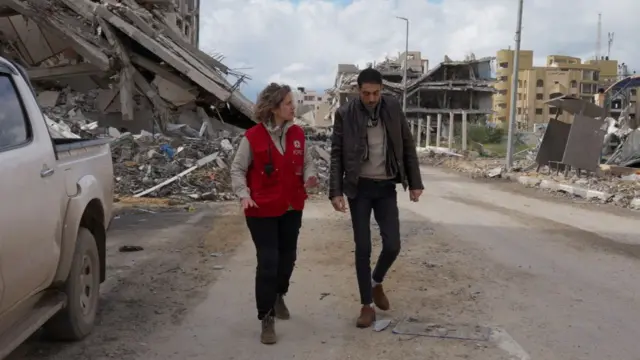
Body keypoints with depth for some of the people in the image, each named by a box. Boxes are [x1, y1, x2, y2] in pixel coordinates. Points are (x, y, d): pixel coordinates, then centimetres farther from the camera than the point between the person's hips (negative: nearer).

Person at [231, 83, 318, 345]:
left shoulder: (297, 134, 0)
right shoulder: (253, 137, -13)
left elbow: (306, 161, 10)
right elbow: (238, 169, -6)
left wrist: (309, 176, -12)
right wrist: (244, 194, -20)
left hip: (292, 208, 5)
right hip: (262, 211, -5)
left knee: (287, 256, 17)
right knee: (268, 262, -6)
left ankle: (278, 296, 46)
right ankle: (266, 319, 7)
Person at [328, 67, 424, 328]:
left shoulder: (394, 108, -1)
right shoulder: (345, 114, -8)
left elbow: (408, 147, 5)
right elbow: (336, 155, -5)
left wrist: (415, 182, 1)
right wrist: (336, 191, -12)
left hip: (386, 187, 2)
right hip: (359, 188, -2)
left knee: (392, 245, -1)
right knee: (363, 248, 0)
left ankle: (377, 282, 30)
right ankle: (367, 305, 14)